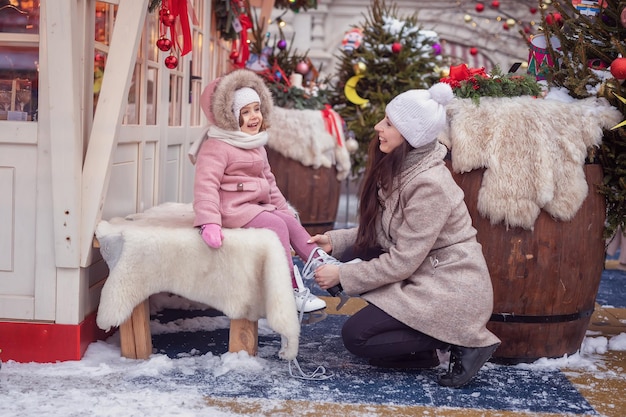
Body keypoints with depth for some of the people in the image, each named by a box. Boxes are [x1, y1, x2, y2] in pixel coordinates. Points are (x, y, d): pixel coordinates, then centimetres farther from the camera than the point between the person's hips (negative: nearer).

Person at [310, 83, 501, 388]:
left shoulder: (429, 185, -25)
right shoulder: (399, 168, 2)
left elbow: (402, 262, -22)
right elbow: (380, 231, 10)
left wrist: (342, 277, -16)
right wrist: (335, 240, -1)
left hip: (451, 292, -9)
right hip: (423, 275, 9)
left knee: (355, 337, -11)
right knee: (351, 256, 3)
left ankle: (458, 342, -4)